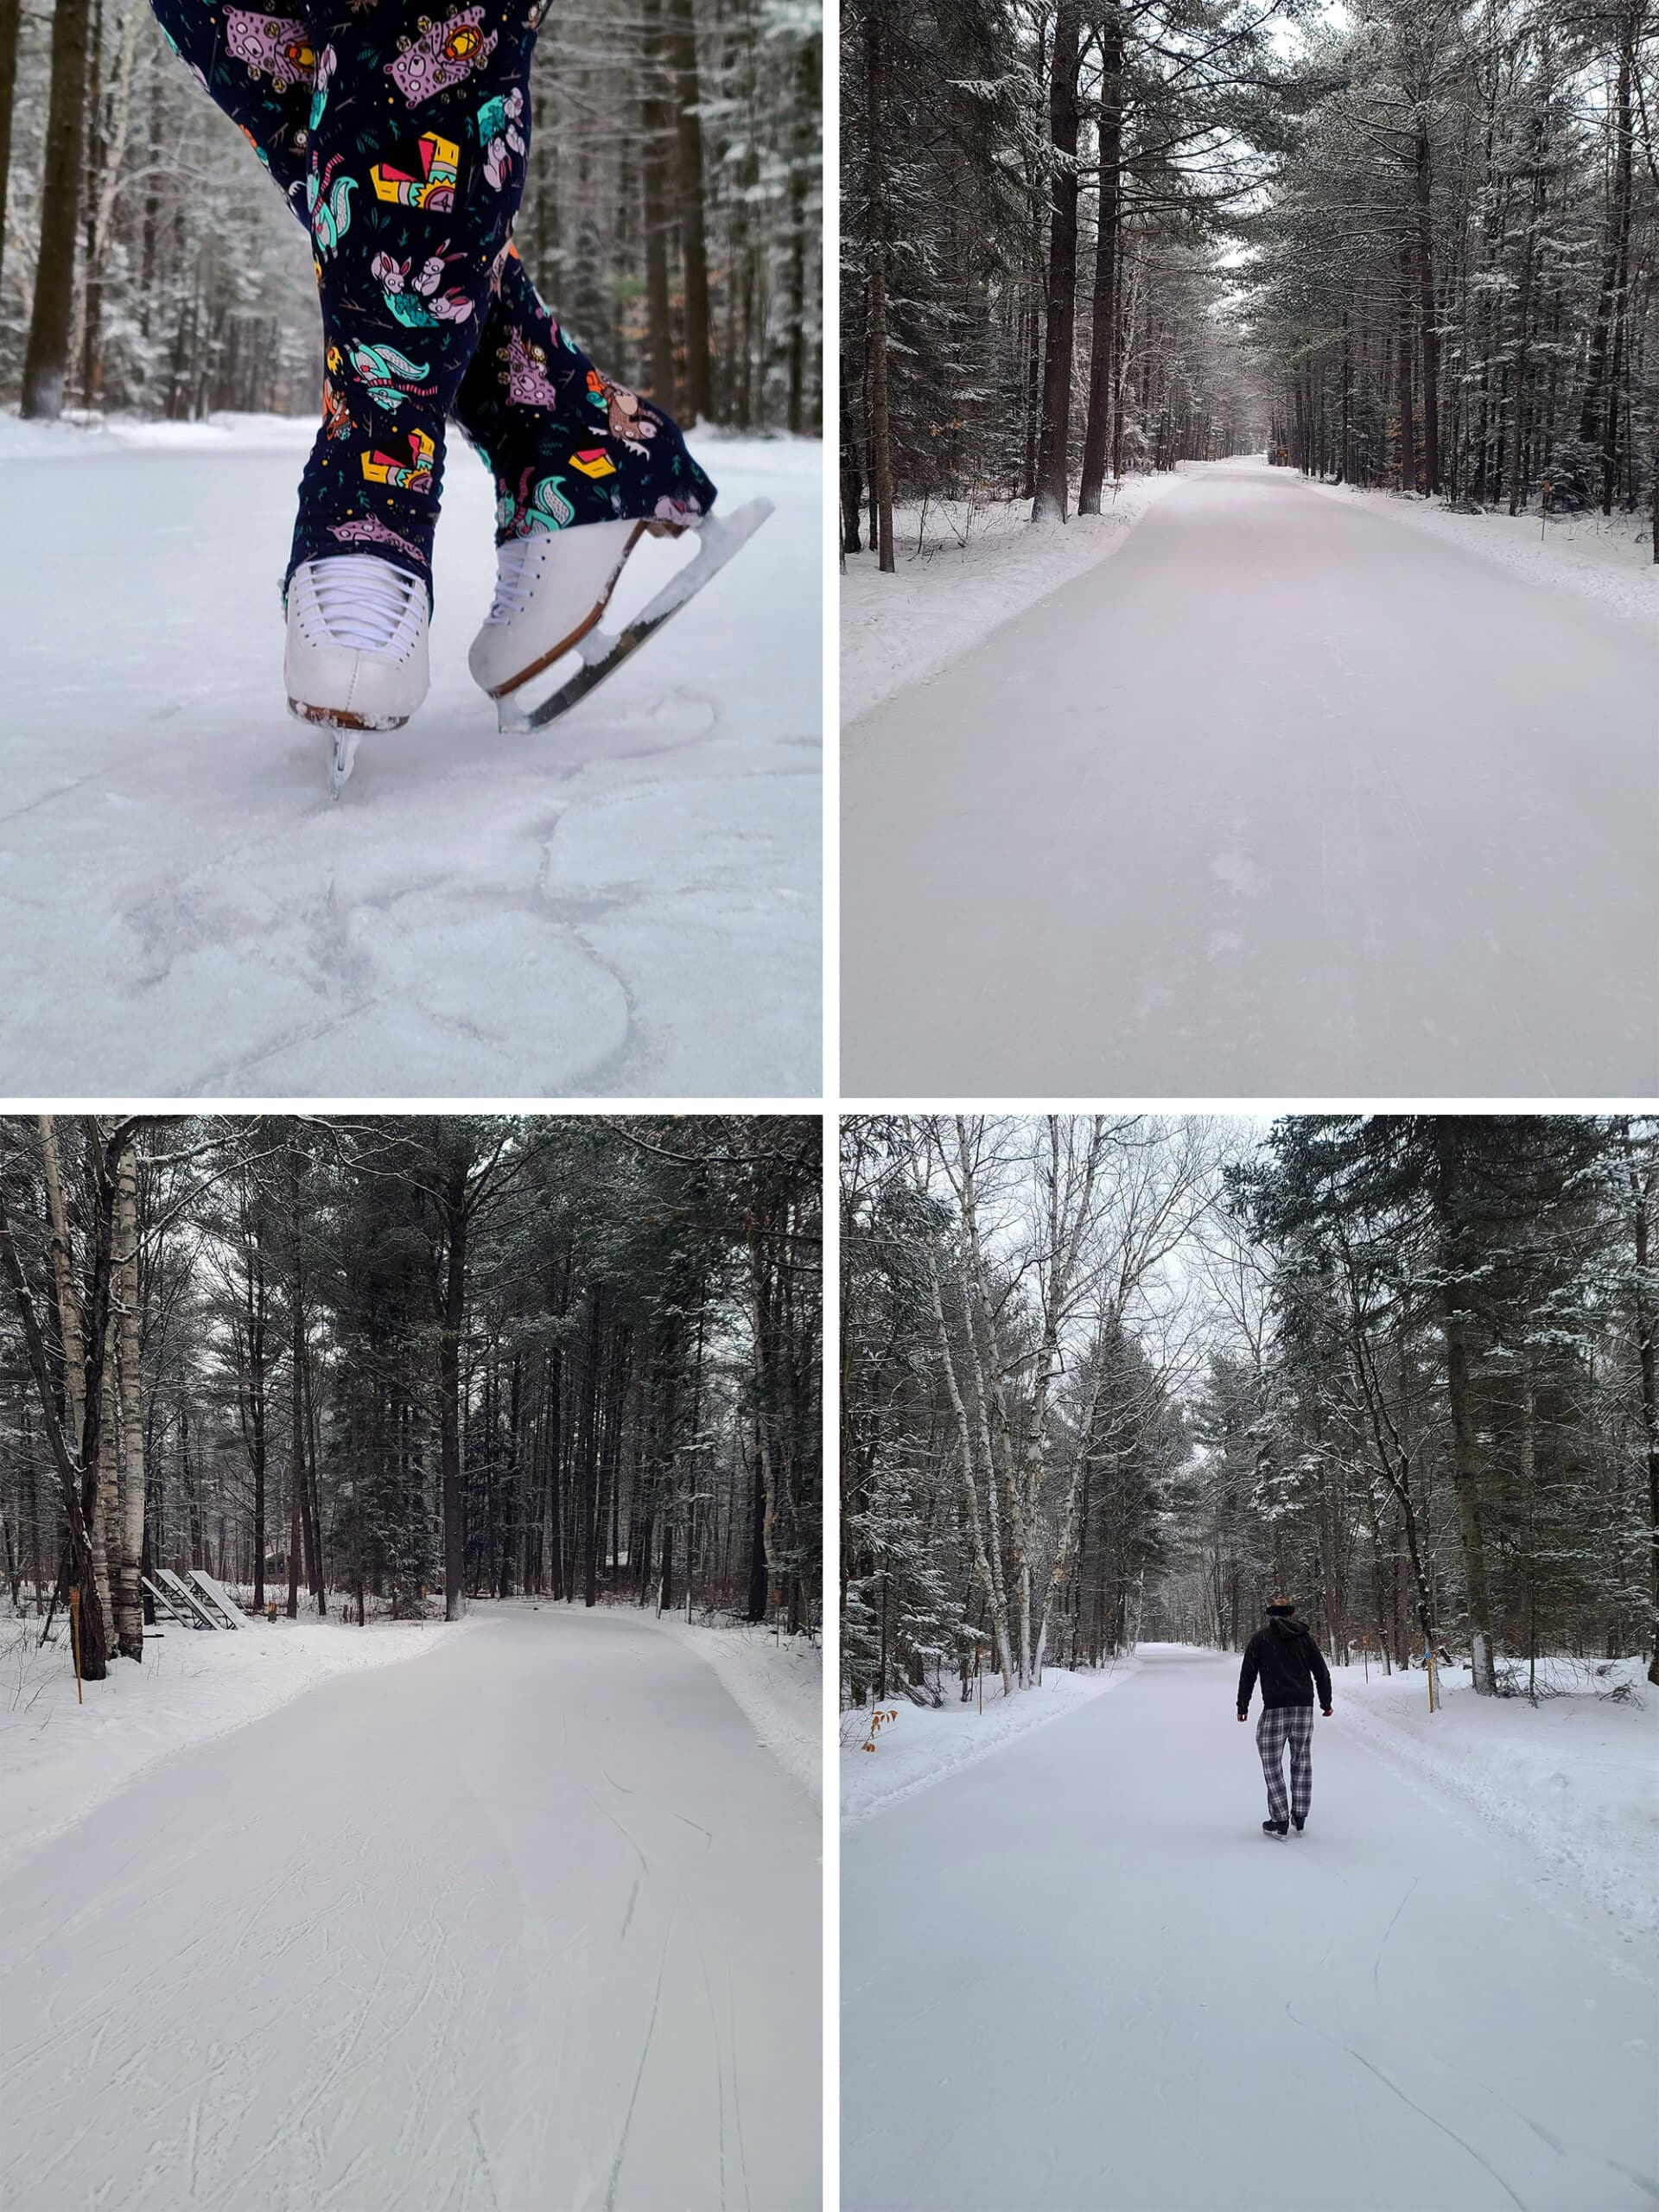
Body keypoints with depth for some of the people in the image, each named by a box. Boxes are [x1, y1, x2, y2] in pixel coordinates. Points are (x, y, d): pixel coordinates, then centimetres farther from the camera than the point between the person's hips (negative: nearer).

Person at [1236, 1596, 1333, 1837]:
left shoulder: (1260, 1638, 3)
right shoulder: (1304, 1636, 10)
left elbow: (1247, 1675, 3)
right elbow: (1322, 1672, 11)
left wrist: (1242, 1707, 11)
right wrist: (1326, 1703, 23)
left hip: (1274, 1709, -3)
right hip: (1305, 1707, 4)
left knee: (1272, 1763, 3)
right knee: (1302, 1761, 14)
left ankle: (1280, 1820, 1)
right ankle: (1300, 1818, 17)